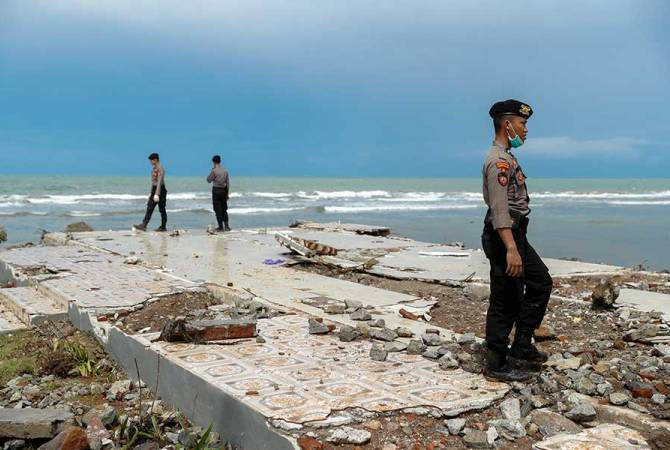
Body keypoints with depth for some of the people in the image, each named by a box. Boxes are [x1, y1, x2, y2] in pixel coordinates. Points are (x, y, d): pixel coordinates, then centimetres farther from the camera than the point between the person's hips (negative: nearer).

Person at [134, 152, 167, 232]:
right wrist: (151, 193, 23)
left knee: (162, 209, -3)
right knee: (149, 208, 3)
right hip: (154, 189, 9)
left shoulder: (160, 169, -15)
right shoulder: (153, 168, 14)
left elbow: (159, 182, -23)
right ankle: (143, 225, 1)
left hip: (161, 190, -9)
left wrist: (157, 194, -29)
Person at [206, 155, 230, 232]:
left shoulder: (214, 171, -12)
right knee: (224, 209, 13)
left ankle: (221, 227, 0)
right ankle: (226, 226, 9)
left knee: (218, 209, 1)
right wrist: (227, 193, 13)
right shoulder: (225, 170, 5)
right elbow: (228, 182, 7)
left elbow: (208, 180, -2)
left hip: (216, 190, -5)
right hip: (224, 190, 5)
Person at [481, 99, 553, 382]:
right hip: (504, 238, -11)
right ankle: (497, 365, 8)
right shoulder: (499, 160, -17)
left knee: (540, 283, 17)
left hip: (515, 235, 11)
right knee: (505, 301, -3)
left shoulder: (507, 157, 16)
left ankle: (522, 348, 23)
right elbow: (499, 209, -26)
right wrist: (511, 249, -33)